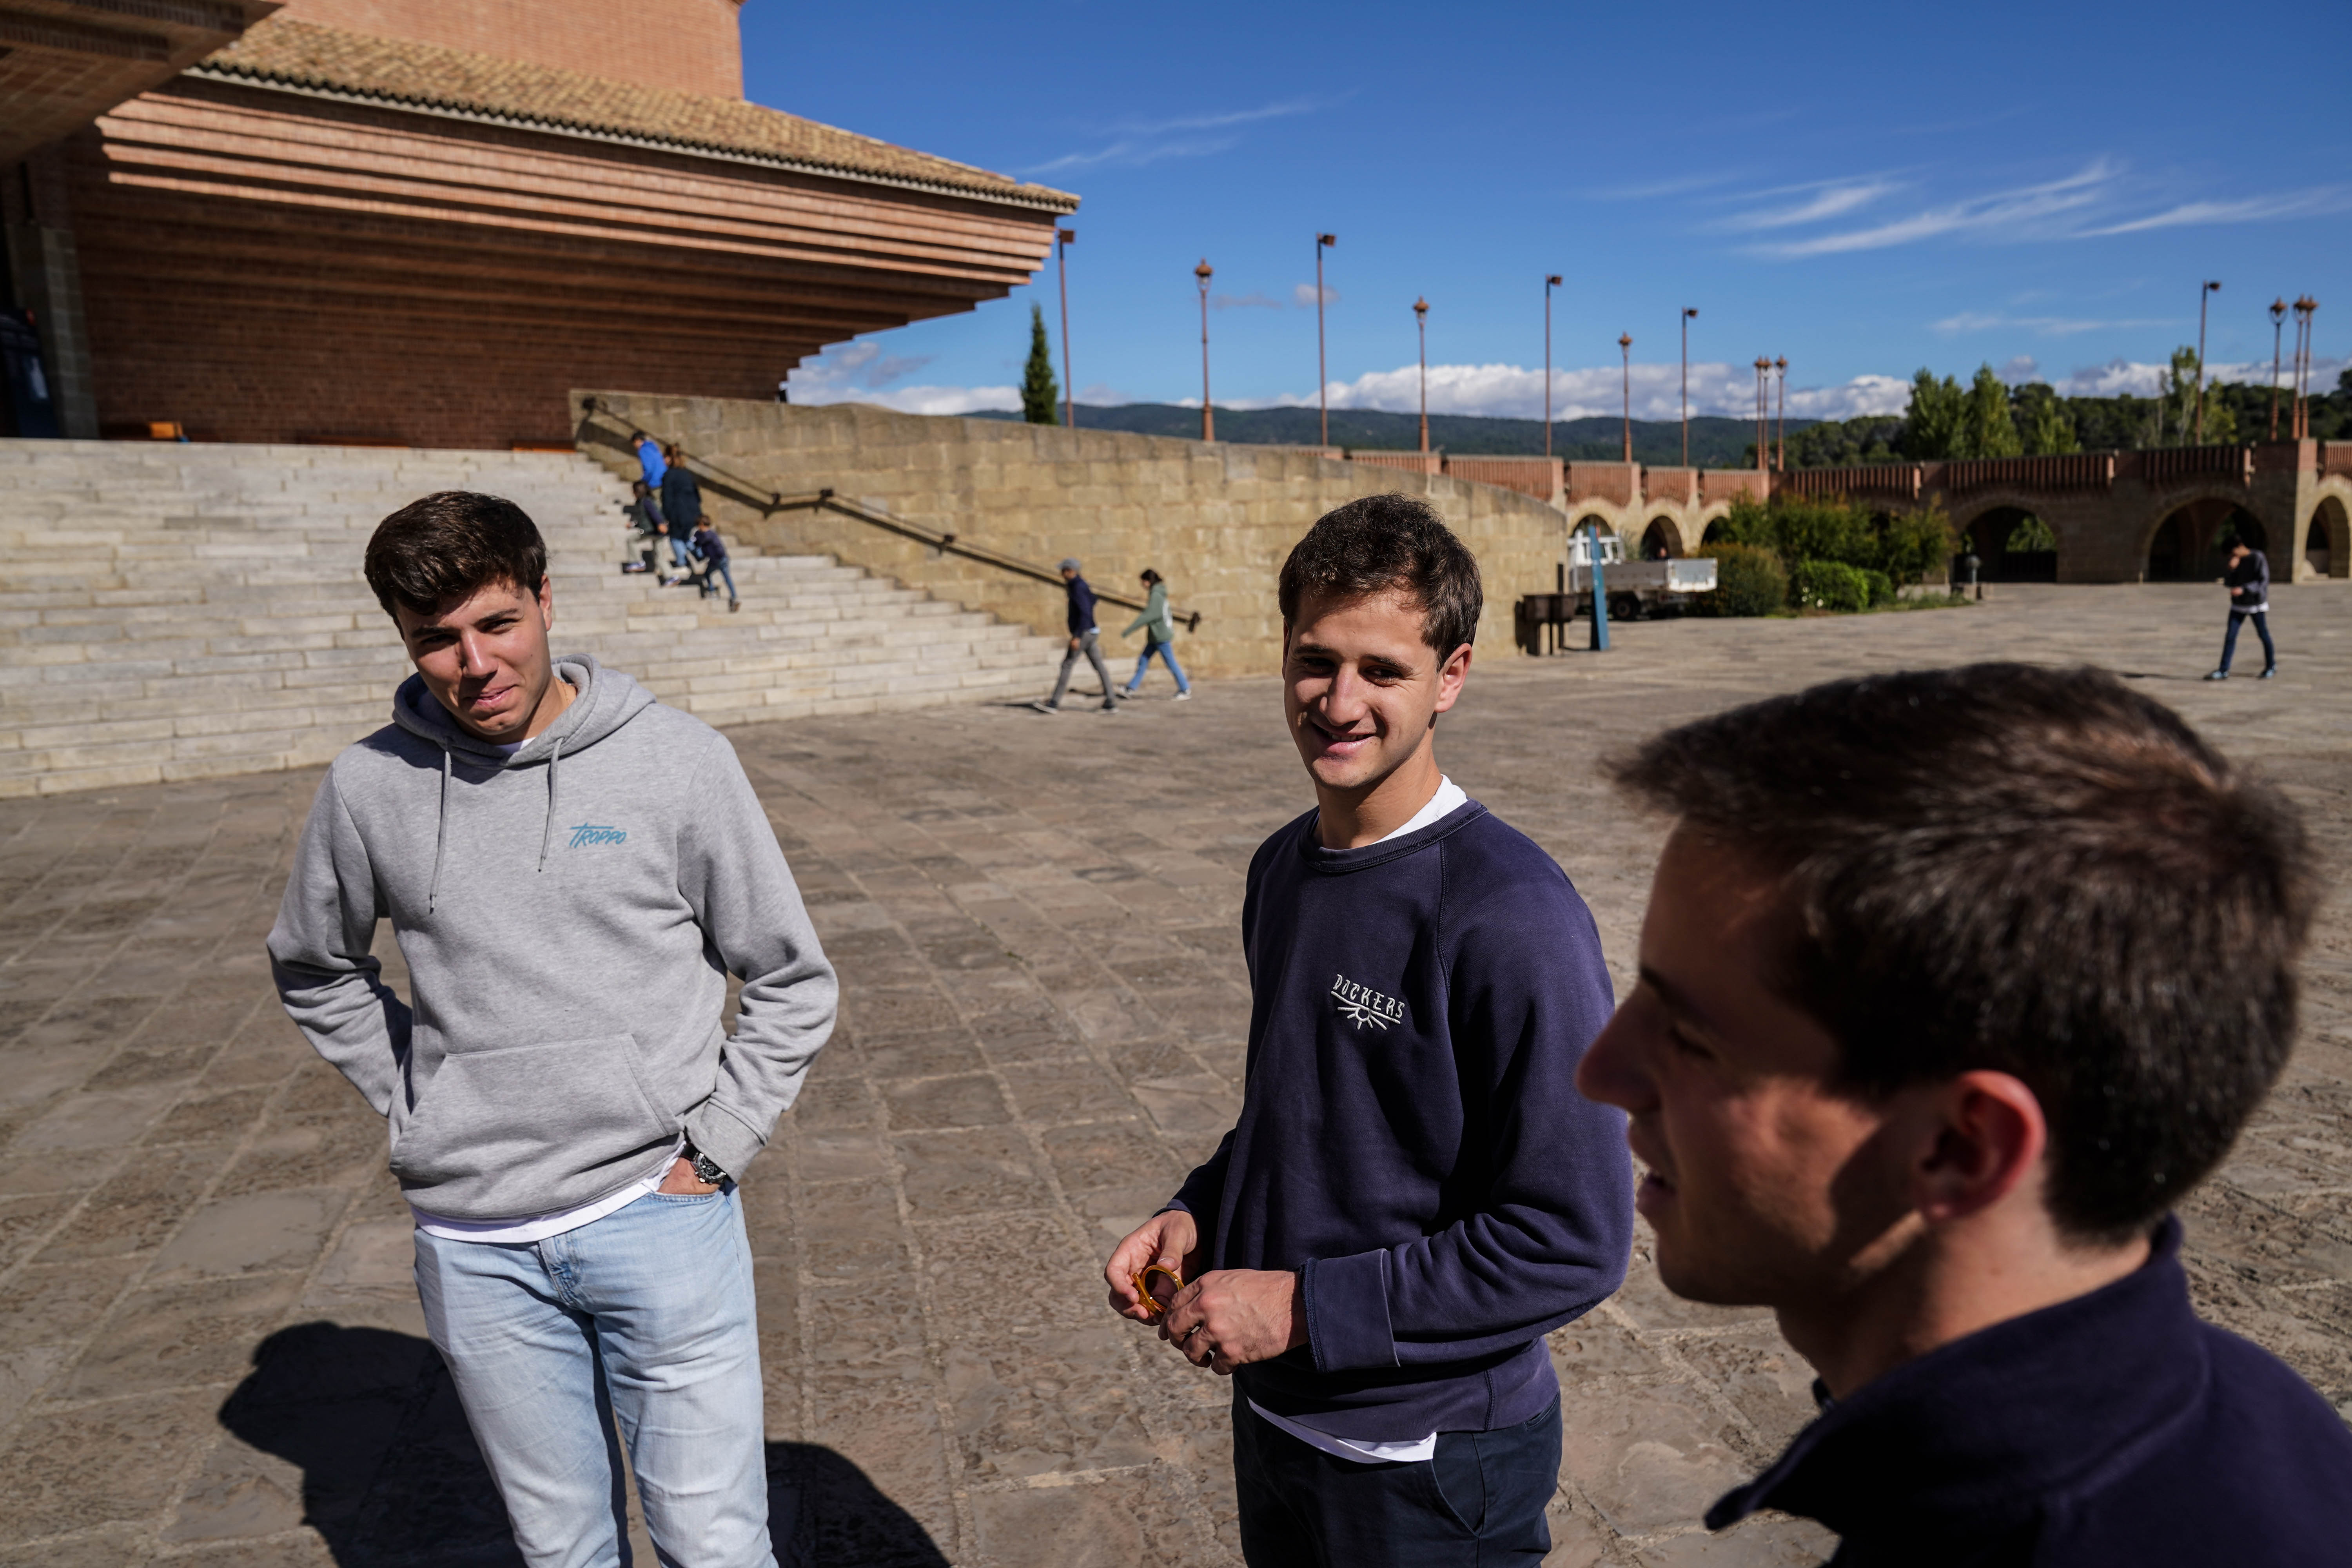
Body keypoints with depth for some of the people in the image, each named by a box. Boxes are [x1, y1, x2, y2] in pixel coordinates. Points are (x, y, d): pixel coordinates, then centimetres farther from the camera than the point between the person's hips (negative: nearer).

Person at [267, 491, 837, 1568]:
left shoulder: (677, 759, -8)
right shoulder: (371, 788, -1)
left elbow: (792, 983, 0)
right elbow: (314, 970, 18)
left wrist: (713, 1149, -6)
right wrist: (408, 1102, 7)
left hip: (658, 1212, -2)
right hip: (474, 1246, 2)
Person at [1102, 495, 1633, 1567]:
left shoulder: (1511, 914, -24)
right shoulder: (1281, 871, 1)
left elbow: (1572, 1242, -22)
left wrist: (1305, 1305, -21)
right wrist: (1198, 1215, -3)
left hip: (1433, 1461, -6)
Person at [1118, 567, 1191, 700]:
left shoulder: (1156, 596, -18)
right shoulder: (1159, 594, 10)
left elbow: (1146, 617, -23)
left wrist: (1127, 632, -22)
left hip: (1161, 638, -10)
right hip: (1155, 637, 10)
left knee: (1171, 664, -2)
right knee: (1143, 662, 10)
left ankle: (1185, 691, 7)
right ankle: (1131, 689, 13)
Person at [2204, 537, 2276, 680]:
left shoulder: (2258, 558, -13)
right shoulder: (2235, 560, 3)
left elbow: (2263, 581, -16)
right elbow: (2228, 583, 1)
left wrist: (2243, 589, -27)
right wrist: (2231, 570, -16)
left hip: (2256, 604, -4)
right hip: (2238, 605, 4)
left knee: (2263, 635, 7)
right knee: (2230, 636, -3)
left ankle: (2271, 667, 23)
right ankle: (2223, 671, -4)